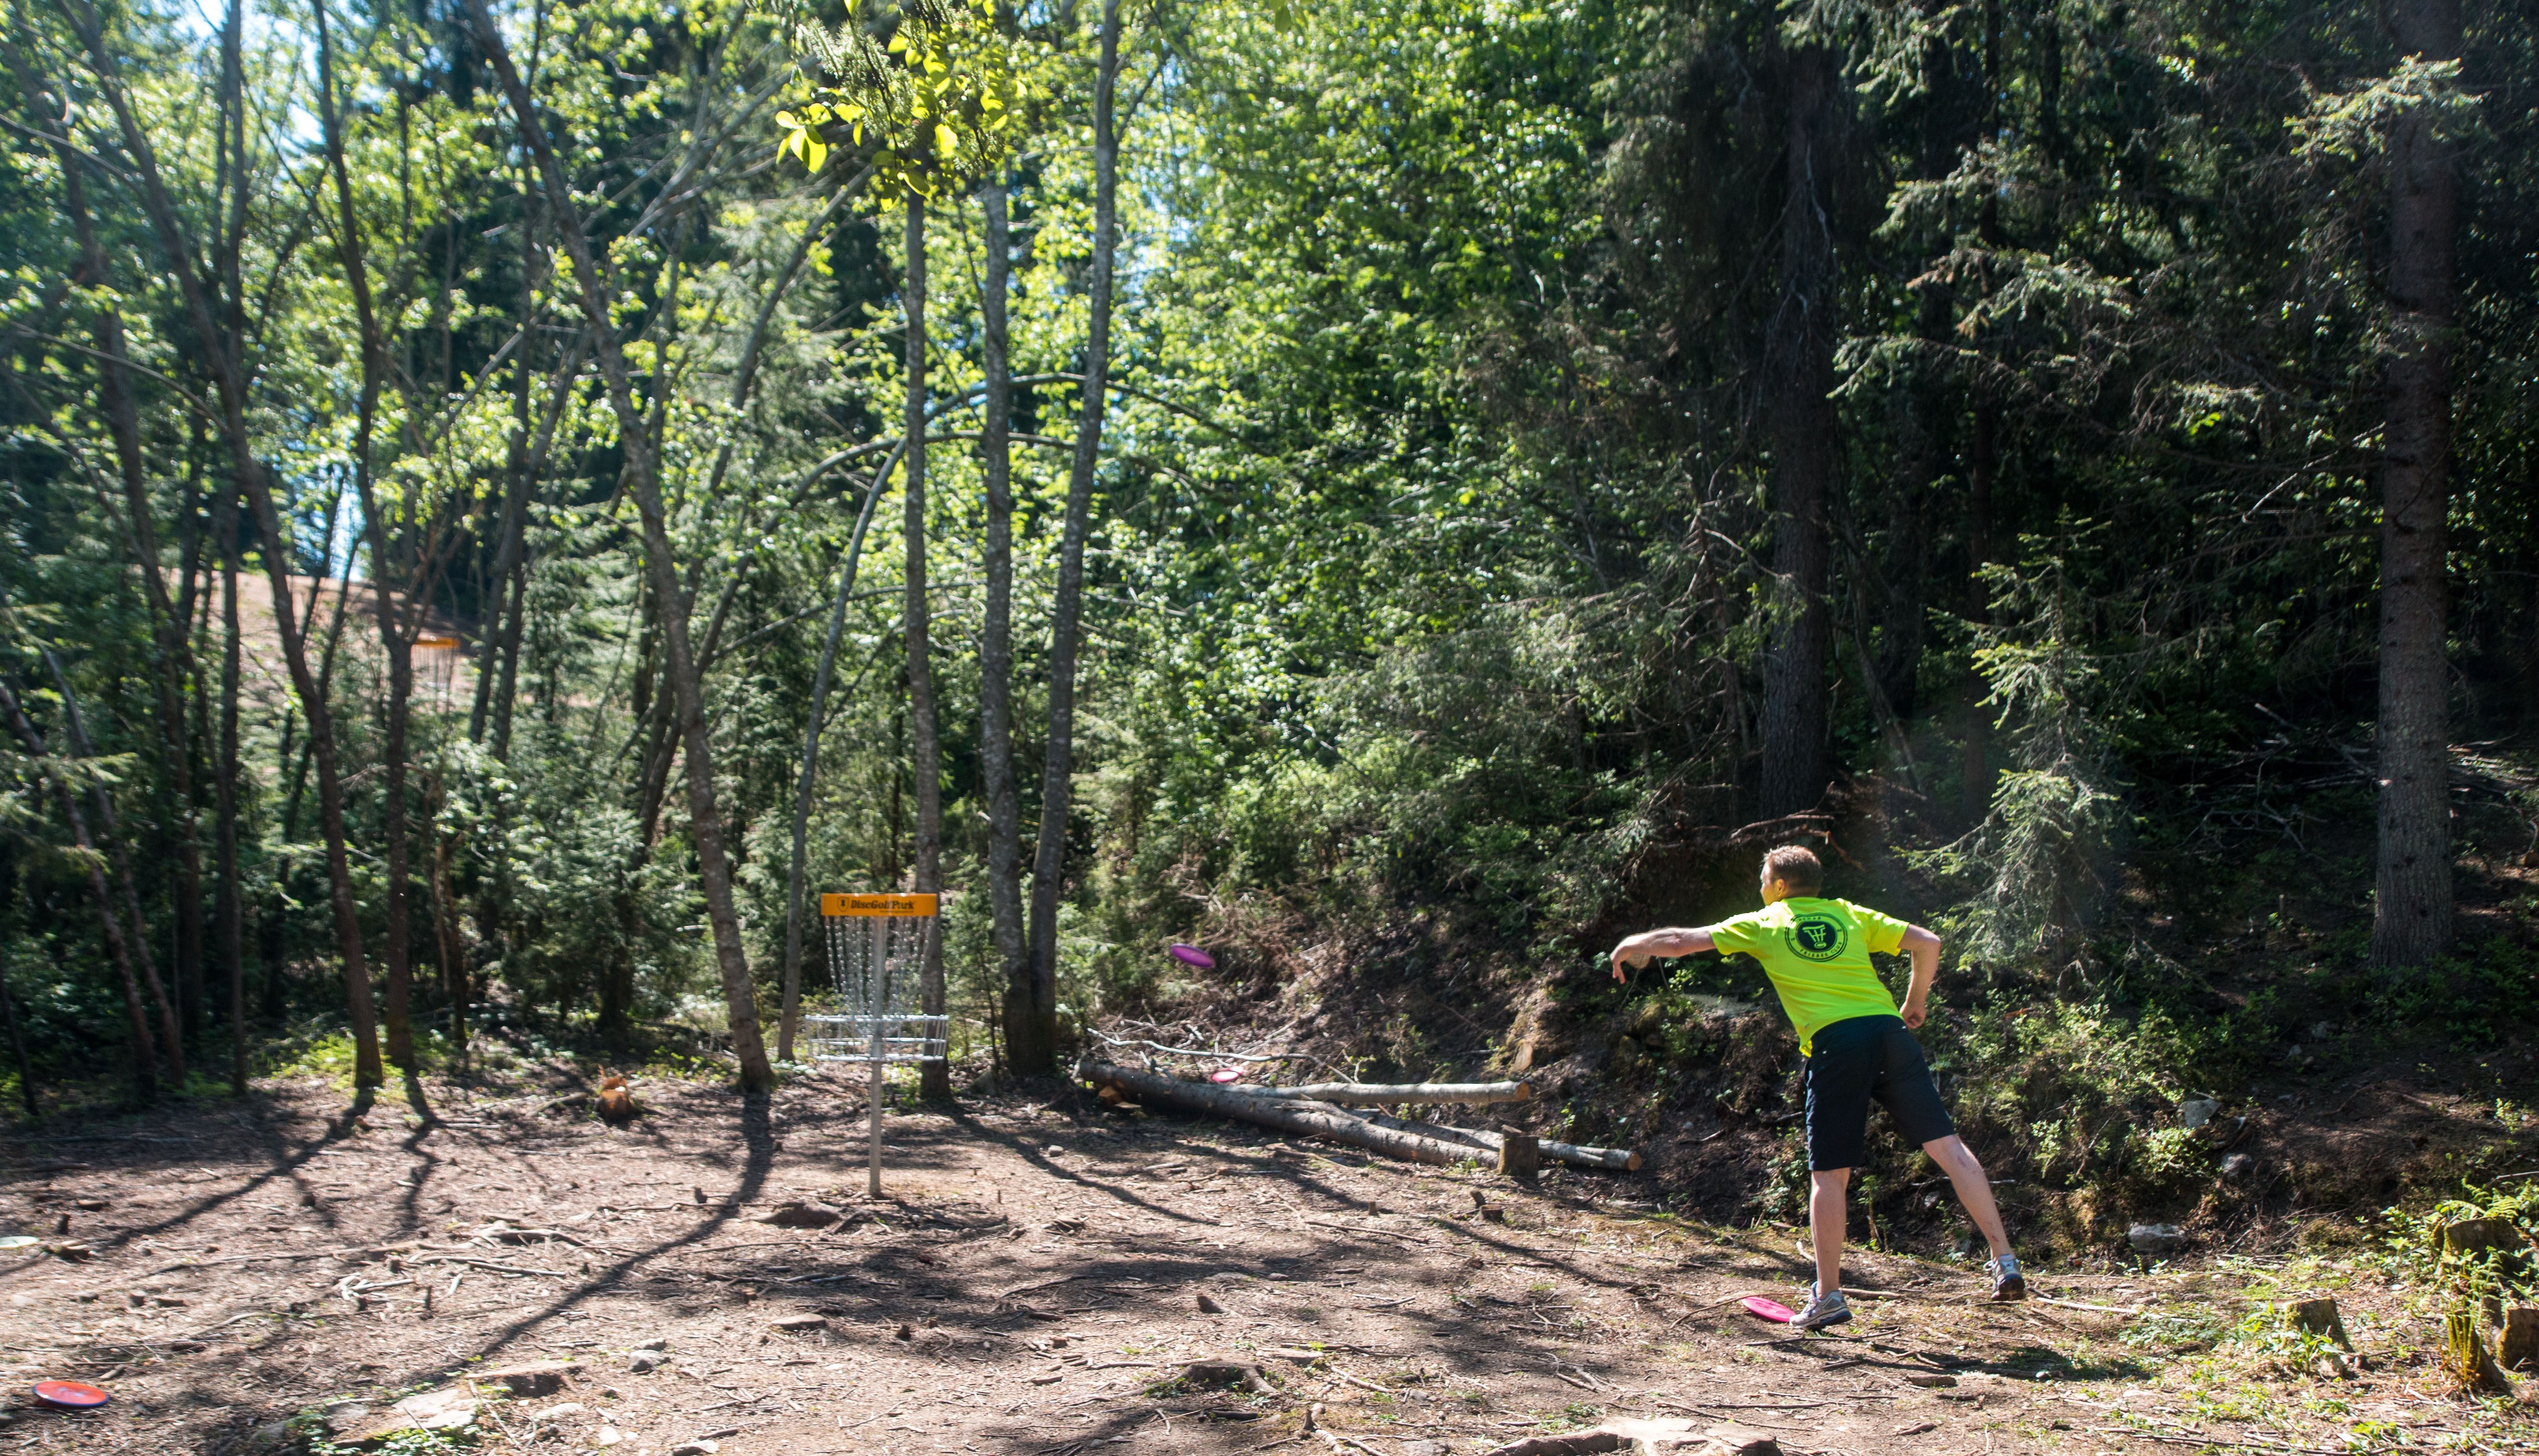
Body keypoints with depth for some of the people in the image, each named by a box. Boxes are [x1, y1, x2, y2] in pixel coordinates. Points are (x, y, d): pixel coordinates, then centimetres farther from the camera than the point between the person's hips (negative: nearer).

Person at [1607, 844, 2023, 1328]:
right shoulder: (1850, 915, 22)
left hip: (1834, 1043, -3)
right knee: (1947, 1145, 5)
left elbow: (1680, 941, 15)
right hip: (1889, 1030, 3)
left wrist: (1630, 946, 31)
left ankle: (1828, 1295, 7)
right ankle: (2004, 1261, 1)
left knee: (1830, 1174, 4)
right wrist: (1916, 1002, 29)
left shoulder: (1761, 925, 14)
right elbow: (1927, 943, 17)